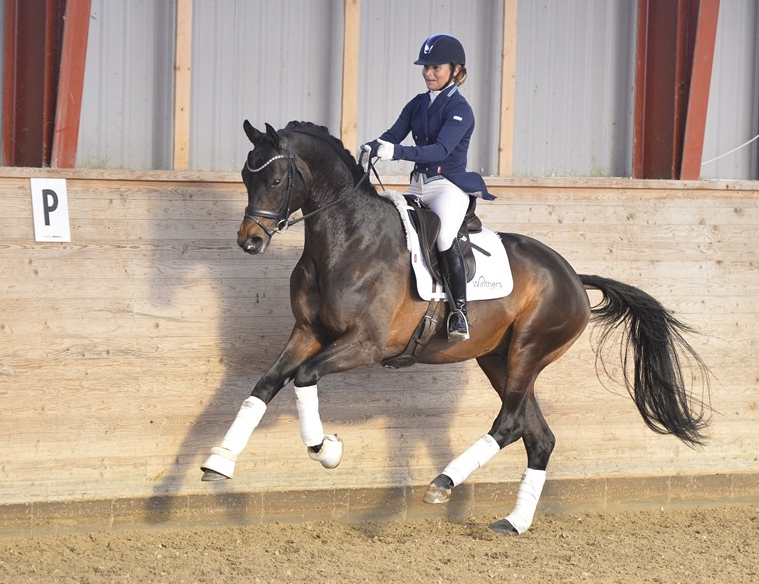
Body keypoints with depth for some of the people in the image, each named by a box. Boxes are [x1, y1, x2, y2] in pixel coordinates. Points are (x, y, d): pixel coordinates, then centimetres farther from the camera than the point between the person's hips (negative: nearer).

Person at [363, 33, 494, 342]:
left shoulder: (460, 110, -10)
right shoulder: (418, 104, 12)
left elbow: (441, 149, -23)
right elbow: (394, 134, 6)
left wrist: (398, 151, -35)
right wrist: (372, 147, -18)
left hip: (449, 186, -8)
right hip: (418, 186, 8)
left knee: (445, 235, -32)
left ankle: (459, 311, -26)